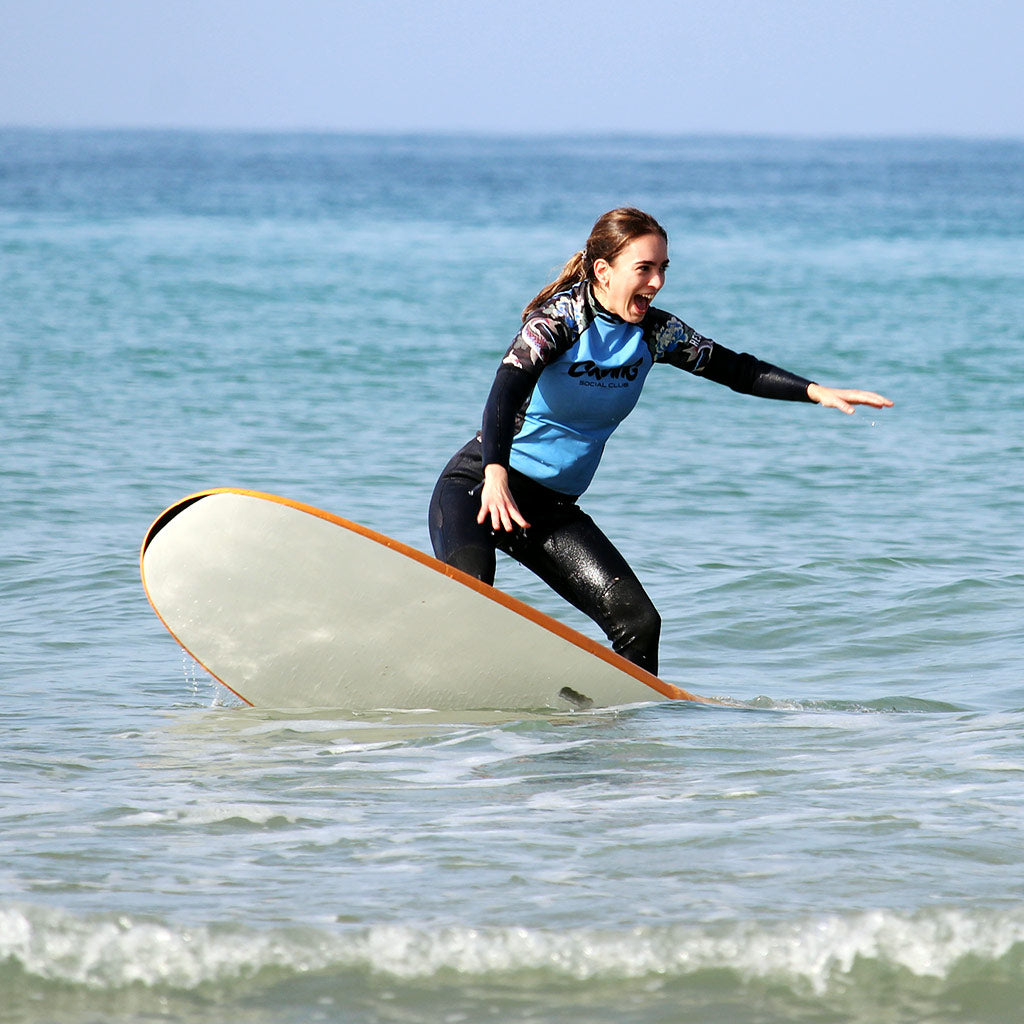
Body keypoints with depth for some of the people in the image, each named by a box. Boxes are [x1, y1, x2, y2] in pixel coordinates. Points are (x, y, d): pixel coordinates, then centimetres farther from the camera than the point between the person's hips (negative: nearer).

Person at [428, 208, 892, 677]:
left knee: (639, 621, -8)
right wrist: (495, 474, -49)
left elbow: (734, 369, 8)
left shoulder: (653, 331, 2)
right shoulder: (559, 320, -16)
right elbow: (506, 391, -31)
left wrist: (816, 392, -7)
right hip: (477, 485, -6)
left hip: (553, 507, 6)